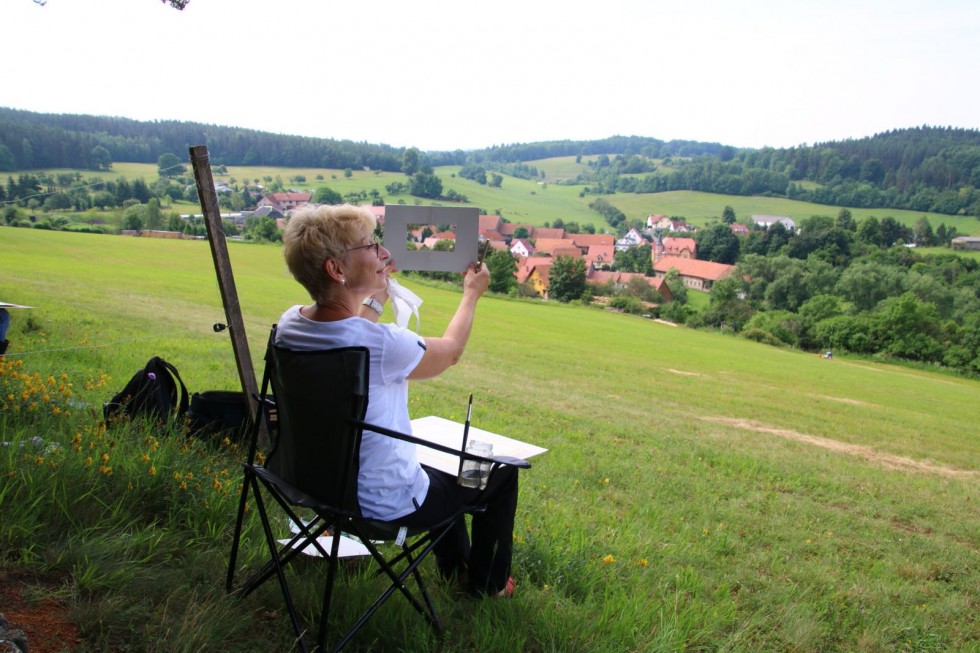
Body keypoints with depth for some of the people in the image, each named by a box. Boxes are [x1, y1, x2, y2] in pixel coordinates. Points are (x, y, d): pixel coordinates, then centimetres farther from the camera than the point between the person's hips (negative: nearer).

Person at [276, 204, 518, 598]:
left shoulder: (289, 325, -11)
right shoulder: (382, 344, -34)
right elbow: (450, 351, -11)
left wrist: (379, 291, 17)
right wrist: (472, 294, 5)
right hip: (386, 504, -7)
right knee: (503, 471, 16)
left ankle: (454, 564, 50)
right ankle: (487, 583, 36)